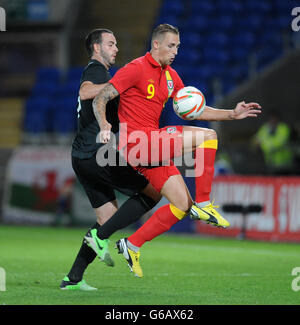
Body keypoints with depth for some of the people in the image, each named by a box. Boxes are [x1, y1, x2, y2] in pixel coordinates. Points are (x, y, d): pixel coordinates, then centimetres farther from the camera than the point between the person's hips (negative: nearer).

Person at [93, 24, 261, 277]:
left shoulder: (171, 76, 18)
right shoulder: (136, 69, -7)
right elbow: (100, 99, -10)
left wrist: (232, 114, 10)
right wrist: (104, 125, -28)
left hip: (153, 149, 9)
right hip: (136, 140, -9)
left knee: (182, 205, 3)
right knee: (207, 137, -16)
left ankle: (132, 246, 9)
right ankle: (203, 204, -11)